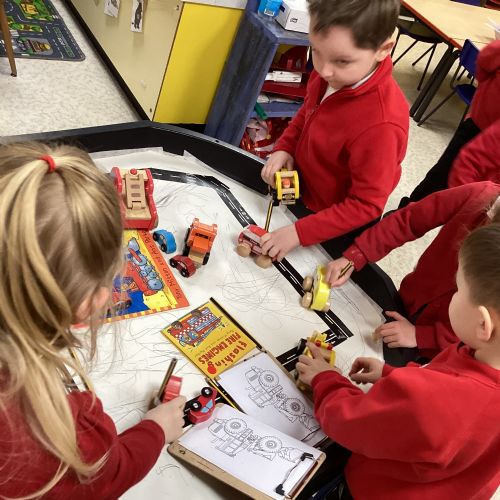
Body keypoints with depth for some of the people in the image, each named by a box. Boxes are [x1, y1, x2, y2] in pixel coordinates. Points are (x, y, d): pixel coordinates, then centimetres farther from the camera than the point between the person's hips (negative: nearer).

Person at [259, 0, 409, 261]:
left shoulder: (380, 125, -38)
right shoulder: (330, 73, -17)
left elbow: (366, 206, -29)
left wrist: (300, 232, -31)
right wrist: (284, 148, -10)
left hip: (332, 227, -6)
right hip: (299, 191, 7)